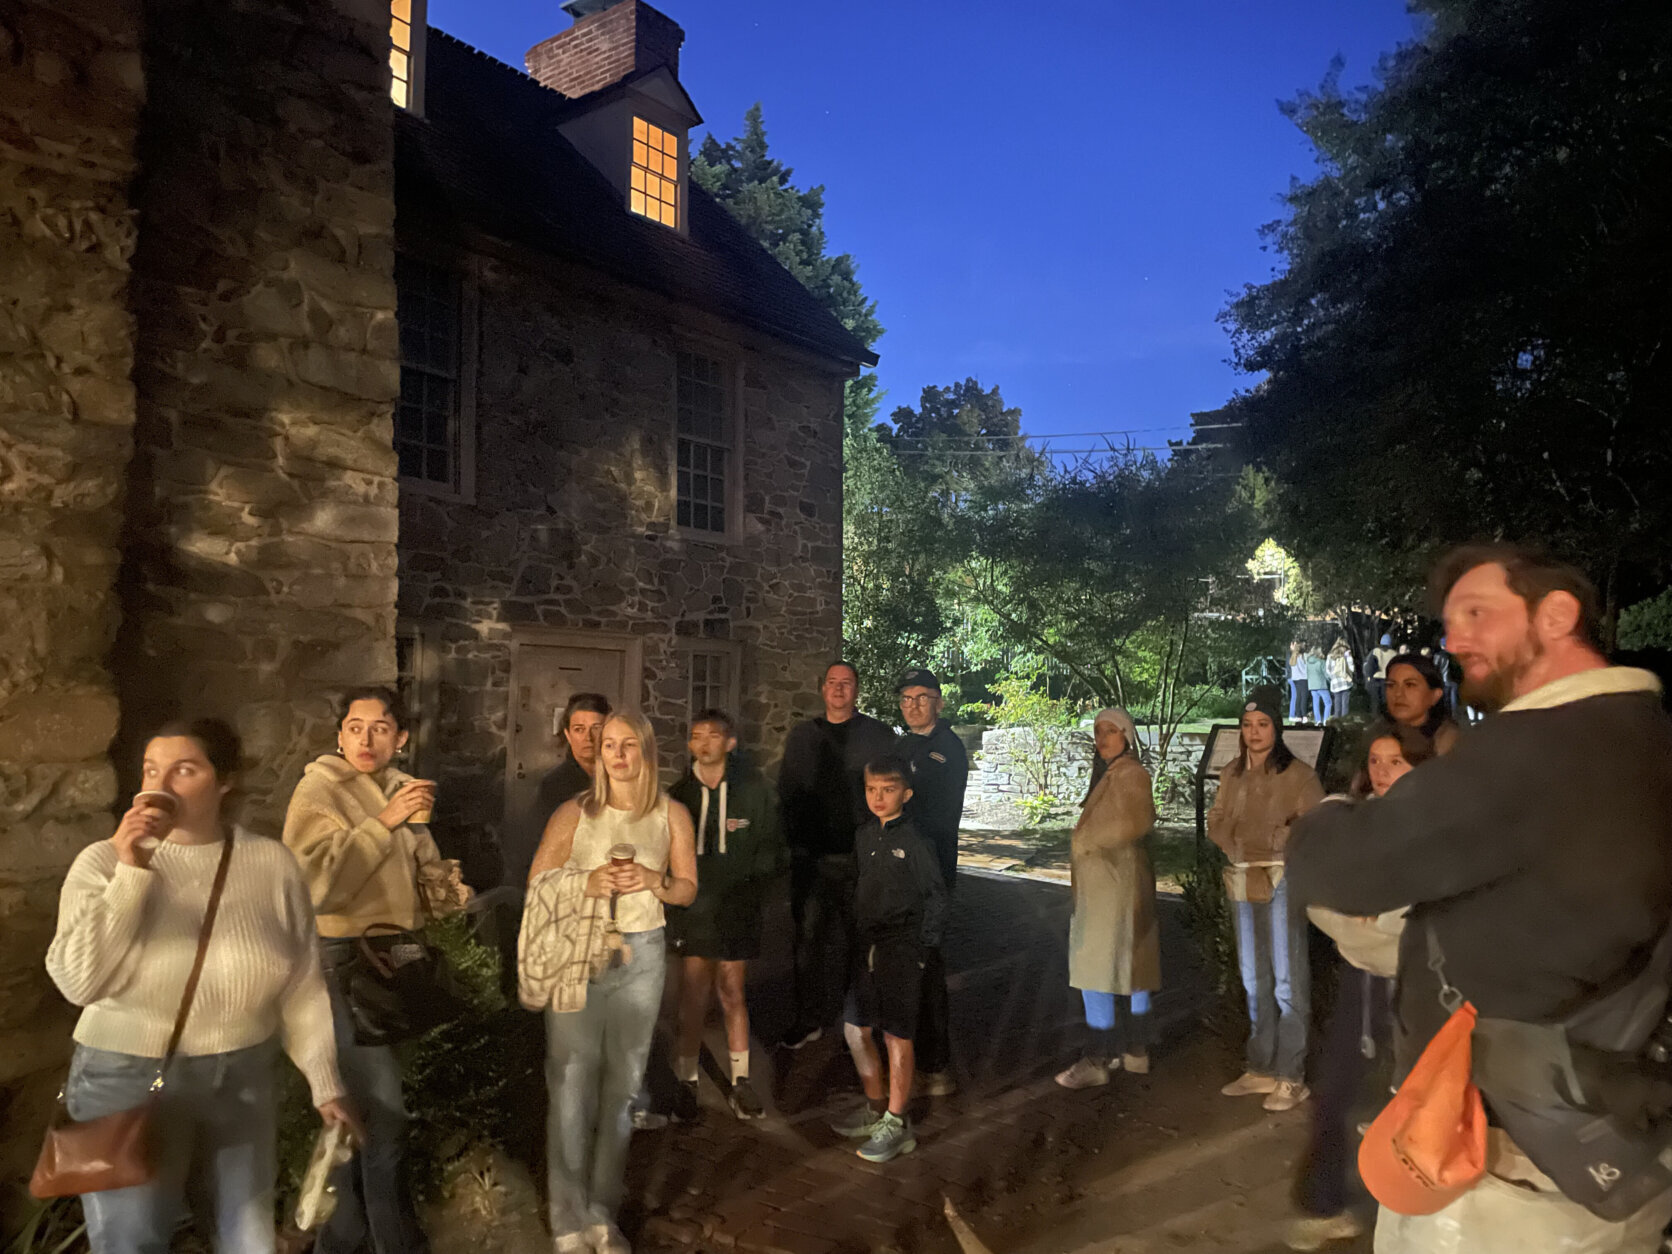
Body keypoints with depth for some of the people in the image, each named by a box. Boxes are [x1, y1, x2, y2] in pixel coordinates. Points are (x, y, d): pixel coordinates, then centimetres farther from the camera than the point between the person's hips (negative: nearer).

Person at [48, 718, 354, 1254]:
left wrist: (325, 1083, 2)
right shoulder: (104, 862, -9)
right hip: (127, 1083, -1)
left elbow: (303, 988, -1)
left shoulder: (271, 862, -8)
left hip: (241, 1082, 2)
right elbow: (79, 982, -18)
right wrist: (130, 874, -24)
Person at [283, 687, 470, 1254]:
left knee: (356, 1102, 18)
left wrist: (450, 892, 1)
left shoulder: (403, 789, 9)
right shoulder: (318, 792, -11)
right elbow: (315, 883, -25)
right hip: (346, 958, -7)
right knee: (384, 1110, -5)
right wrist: (384, 821, -27)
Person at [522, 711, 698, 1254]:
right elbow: (538, 881, 0)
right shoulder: (574, 812, -2)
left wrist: (652, 881, -12)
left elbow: (688, 887, 8)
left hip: (642, 954, 2)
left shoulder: (672, 814, 3)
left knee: (622, 1084, 7)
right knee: (572, 1084, -2)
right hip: (578, 954, -2)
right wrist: (588, 882, -17)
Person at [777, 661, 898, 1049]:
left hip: (859, 855, -2)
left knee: (858, 937, 7)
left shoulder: (878, 736, 3)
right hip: (810, 854, 2)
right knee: (808, 935, 3)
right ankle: (808, 1019, 13)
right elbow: (786, 790, 15)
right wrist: (790, 836, 6)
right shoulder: (802, 735, 11)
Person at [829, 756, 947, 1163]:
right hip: (868, 944, 7)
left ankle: (897, 1124, 13)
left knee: (897, 1035, 0)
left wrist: (923, 944, -11)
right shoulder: (864, 836, 7)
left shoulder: (913, 841, -12)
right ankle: (876, 1108, 31)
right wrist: (855, 935, 11)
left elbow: (936, 896, -9)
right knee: (854, 1028, 13)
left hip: (902, 948, -7)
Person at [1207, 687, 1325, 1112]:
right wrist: (1236, 841, -5)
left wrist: (1272, 839, -13)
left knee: (1288, 980, -3)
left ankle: (1291, 1077, 6)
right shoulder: (1231, 774, 11)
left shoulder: (1298, 774, -8)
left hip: (1282, 882, -6)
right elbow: (1216, 824, 12)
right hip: (1242, 882, 6)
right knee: (1254, 980, 14)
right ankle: (1261, 1068, 24)